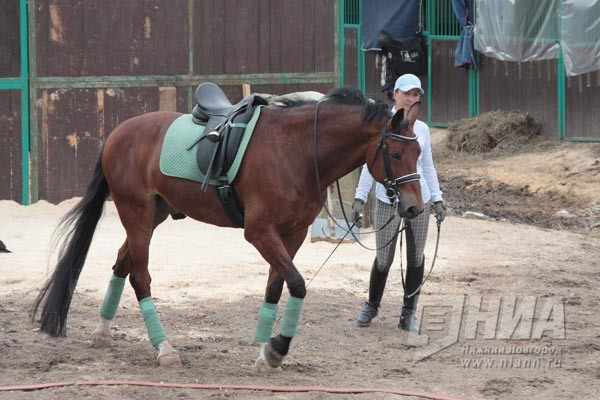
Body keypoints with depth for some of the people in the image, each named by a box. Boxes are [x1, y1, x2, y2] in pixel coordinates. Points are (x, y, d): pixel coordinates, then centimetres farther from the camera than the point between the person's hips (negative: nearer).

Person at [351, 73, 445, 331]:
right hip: (388, 200, -3)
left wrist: (437, 199, 8)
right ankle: (372, 305, 25)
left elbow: (428, 167, 15)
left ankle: (409, 312, 15)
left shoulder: (421, 129, 8)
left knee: (416, 257, 4)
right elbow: (370, 164, -2)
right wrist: (359, 198, -8)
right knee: (384, 259, 2)